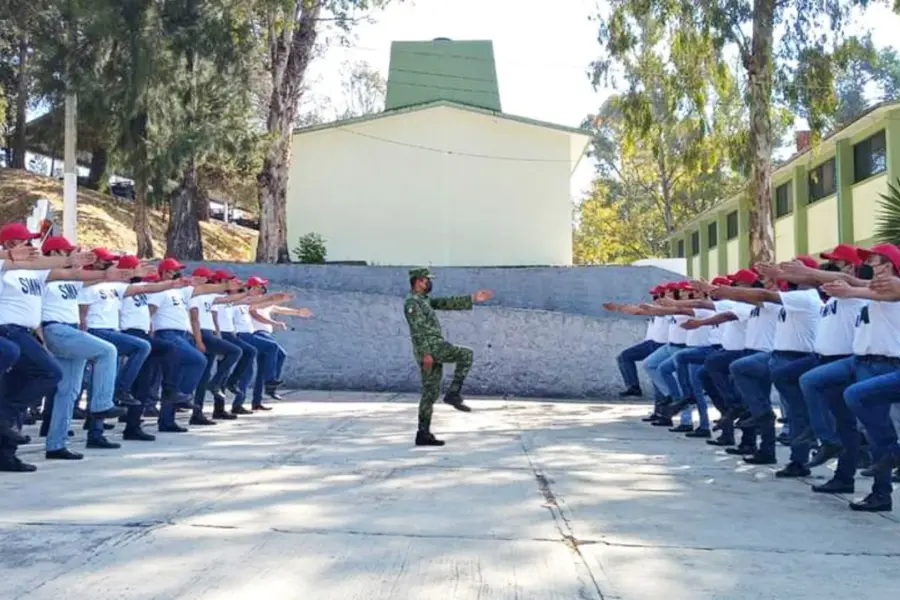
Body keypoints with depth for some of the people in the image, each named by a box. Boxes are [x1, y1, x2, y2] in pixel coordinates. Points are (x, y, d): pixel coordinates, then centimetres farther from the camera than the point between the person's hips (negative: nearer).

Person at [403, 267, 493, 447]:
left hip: (433, 349, 10)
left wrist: (473, 298, 18)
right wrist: (426, 353, -23)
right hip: (431, 348, -10)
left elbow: (447, 303, 22)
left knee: (430, 393, 8)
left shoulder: (424, 300, 23)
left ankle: (423, 434, 8)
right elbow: (418, 330, -17)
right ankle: (453, 393, -9)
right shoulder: (412, 301, -9)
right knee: (466, 355, -9)